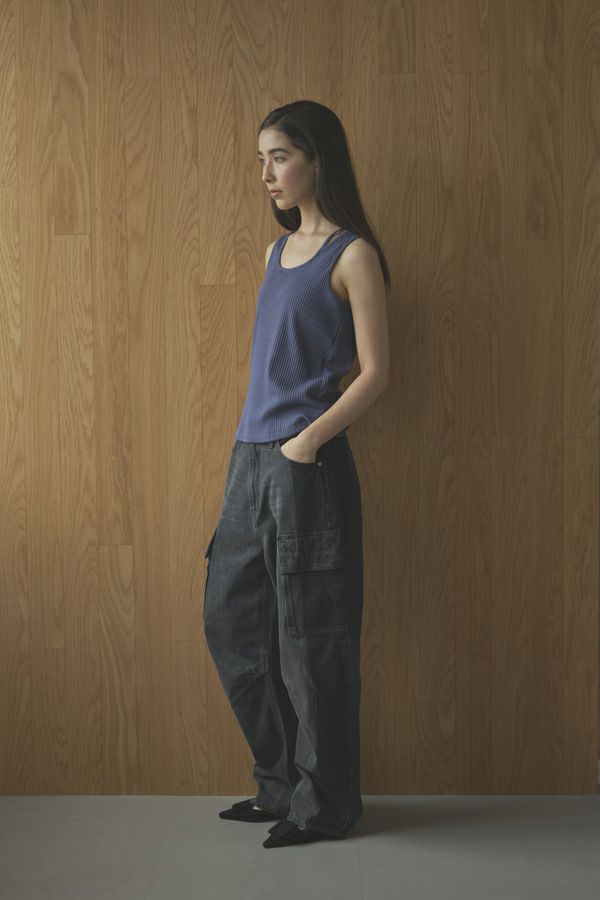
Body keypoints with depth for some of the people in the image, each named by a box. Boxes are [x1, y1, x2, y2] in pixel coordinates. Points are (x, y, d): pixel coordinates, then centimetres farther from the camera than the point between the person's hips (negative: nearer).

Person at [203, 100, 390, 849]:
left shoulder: (352, 254, -6)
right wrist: (253, 449, 13)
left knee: (308, 634, -1)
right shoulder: (277, 251, 16)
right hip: (250, 457, 8)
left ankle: (324, 803, 15)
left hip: (307, 465, -8)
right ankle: (281, 781, 26)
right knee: (231, 619, 11)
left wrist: (310, 437, -19)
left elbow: (374, 371, -10)